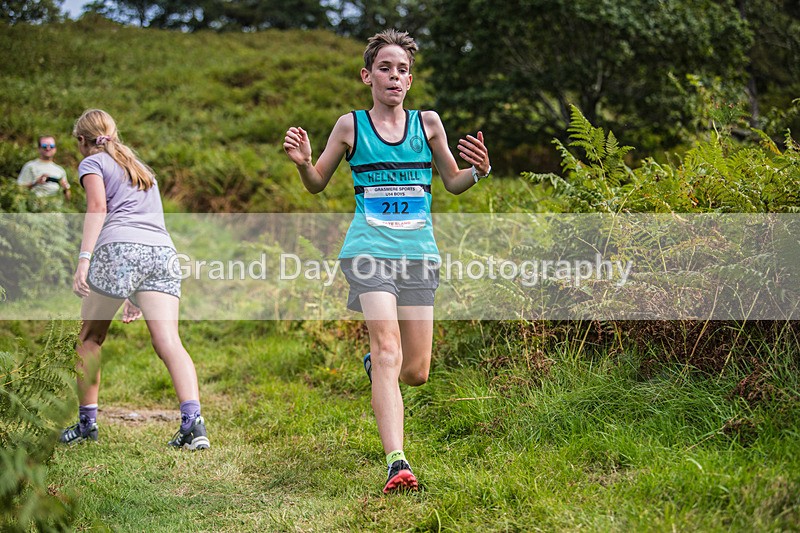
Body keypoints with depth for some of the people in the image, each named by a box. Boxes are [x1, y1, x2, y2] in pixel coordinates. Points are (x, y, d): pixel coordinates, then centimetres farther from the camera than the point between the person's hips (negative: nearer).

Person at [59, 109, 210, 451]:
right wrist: (136, 294, 38)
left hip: (119, 247, -5)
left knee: (90, 338, 13)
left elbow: (98, 207, -4)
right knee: (169, 343, -8)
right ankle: (193, 421, -25)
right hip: (163, 250, 5)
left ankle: (87, 423, 19)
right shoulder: (141, 168, 36)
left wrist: (83, 259, -12)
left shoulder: (92, 163, 16)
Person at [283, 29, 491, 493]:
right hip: (370, 249, -3)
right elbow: (318, 184, 15)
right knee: (389, 352, -20)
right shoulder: (351, 125, 6)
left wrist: (480, 170, -3)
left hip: (419, 251, 3)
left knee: (416, 372, 4)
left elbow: (453, 183, 18)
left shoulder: (428, 123, 10)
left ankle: (373, 363, 41)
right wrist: (303, 162, -7)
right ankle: (397, 463, -23)